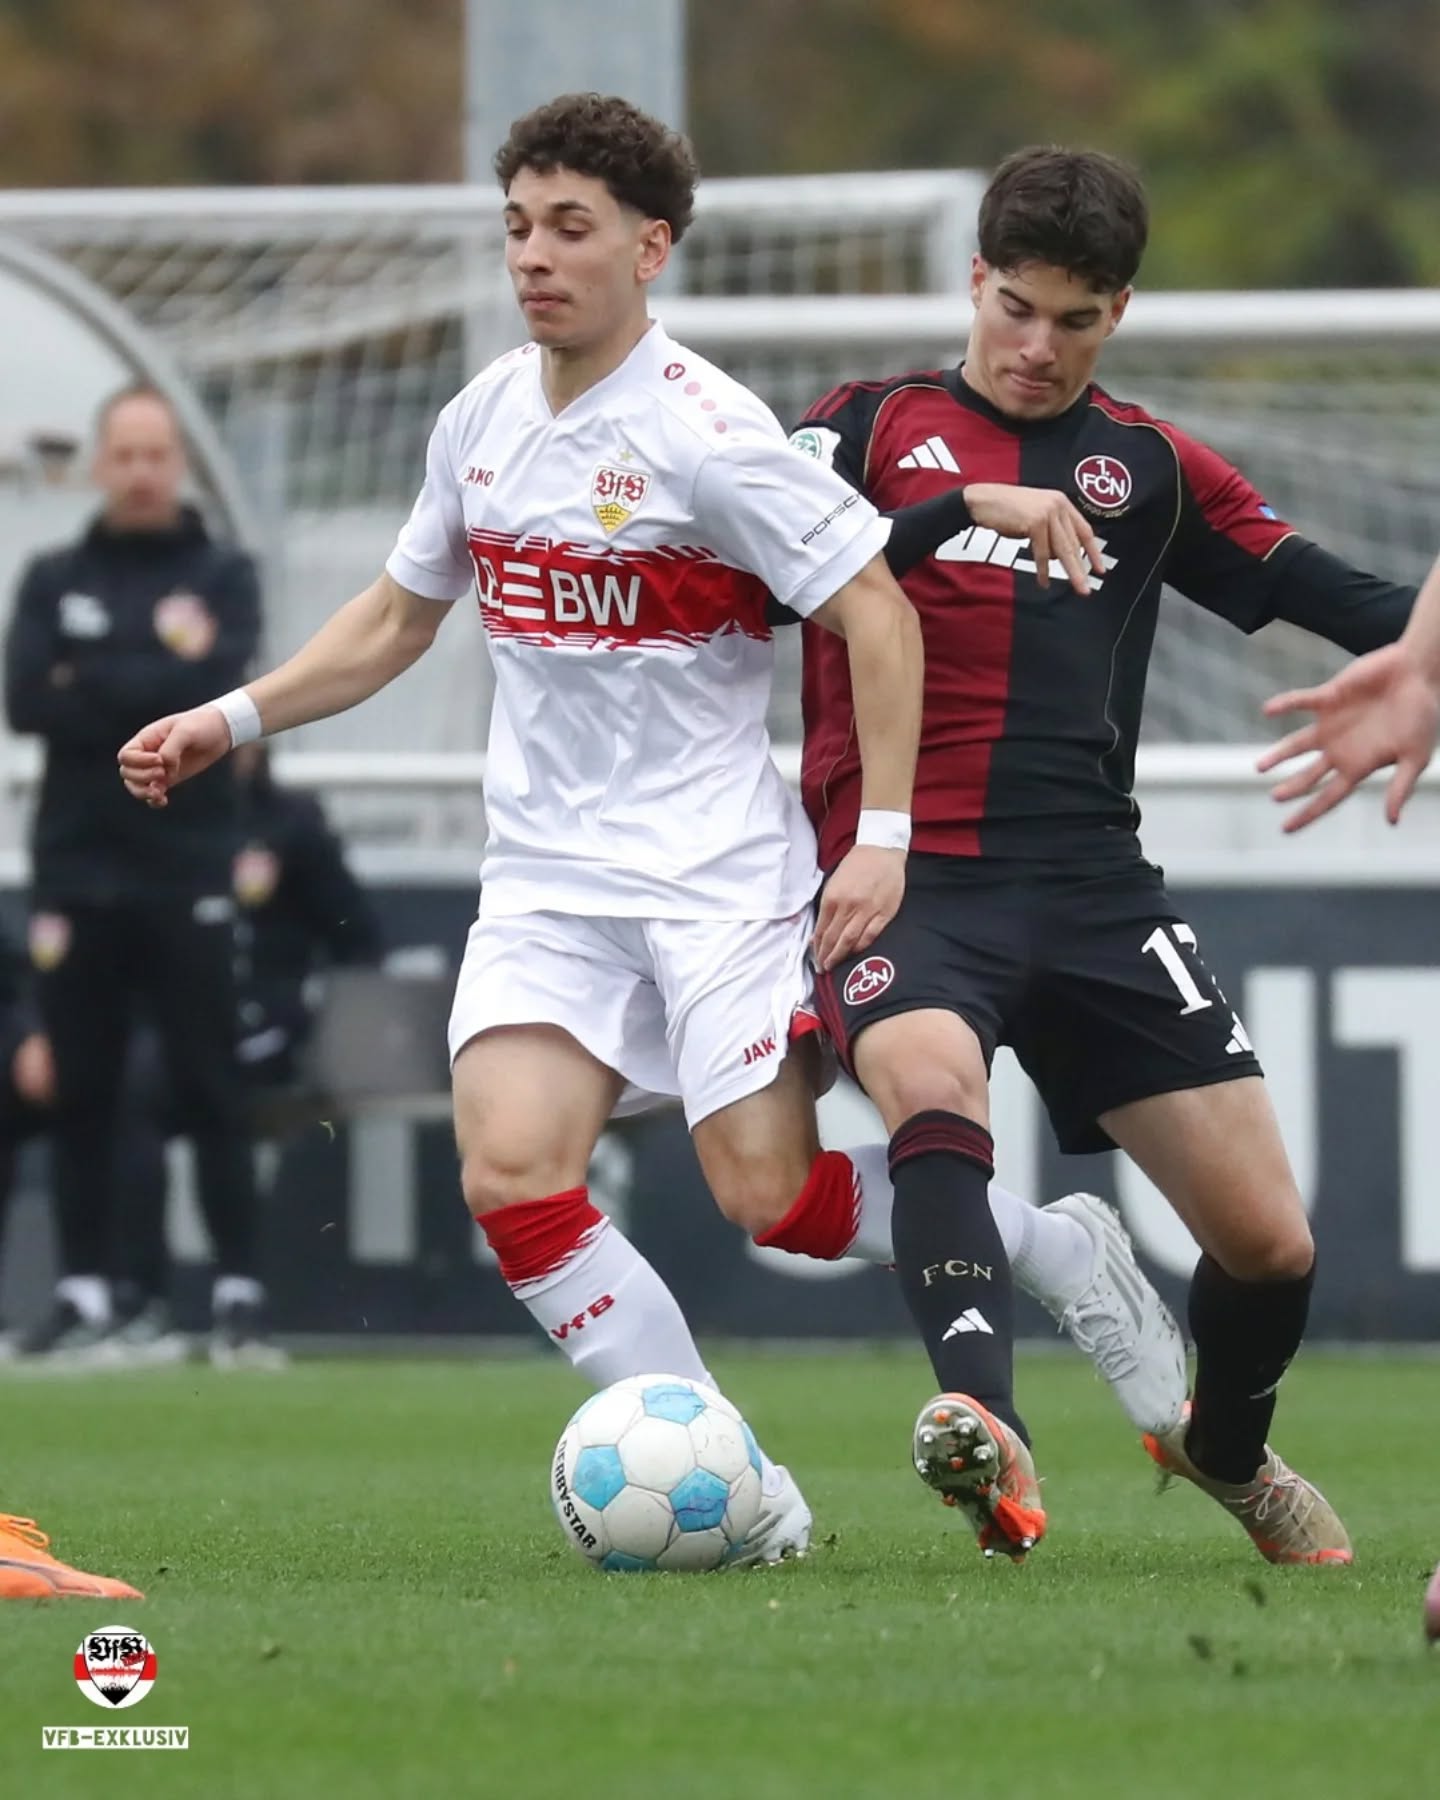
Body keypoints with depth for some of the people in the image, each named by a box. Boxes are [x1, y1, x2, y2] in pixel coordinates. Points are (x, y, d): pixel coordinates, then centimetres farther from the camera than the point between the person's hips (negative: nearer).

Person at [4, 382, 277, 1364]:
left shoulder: (223, 576, 6)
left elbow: (214, 686, -12)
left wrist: (91, 685, -9)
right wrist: (155, 685, -10)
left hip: (187, 875, -2)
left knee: (211, 1087, -4)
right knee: (81, 1089, 3)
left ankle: (240, 1283, -4)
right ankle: (84, 1285, 7)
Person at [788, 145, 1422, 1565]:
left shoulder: (1151, 468, 16)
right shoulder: (874, 429, 9)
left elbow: (1349, 605, 12)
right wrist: (967, 510, -22)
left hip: (1093, 887, 3)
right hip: (906, 879, -3)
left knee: (1268, 1242, 0)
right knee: (933, 1091, -36)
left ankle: (1227, 1449, 32)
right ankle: (986, 1429, -53)